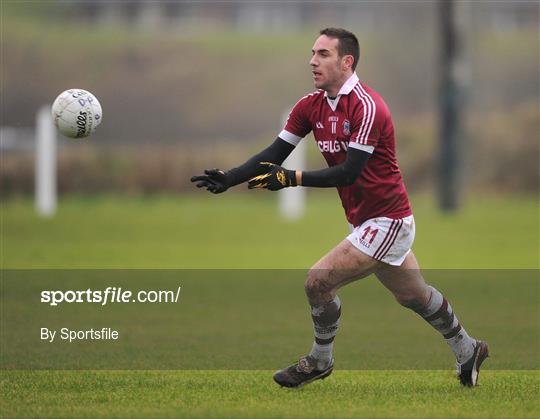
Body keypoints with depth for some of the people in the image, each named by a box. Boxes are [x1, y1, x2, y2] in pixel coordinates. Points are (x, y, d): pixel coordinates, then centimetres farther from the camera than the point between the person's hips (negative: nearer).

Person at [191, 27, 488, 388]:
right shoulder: (311, 106, 1)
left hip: (386, 221, -8)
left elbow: (350, 171, -27)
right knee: (415, 296, 22)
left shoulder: (366, 106, -22)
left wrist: (293, 178, -32)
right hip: (366, 221, 8)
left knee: (319, 280, -13)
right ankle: (467, 351, 39)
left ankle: (320, 362, 6)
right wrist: (229, 178, -16)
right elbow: (274, 155, -2)